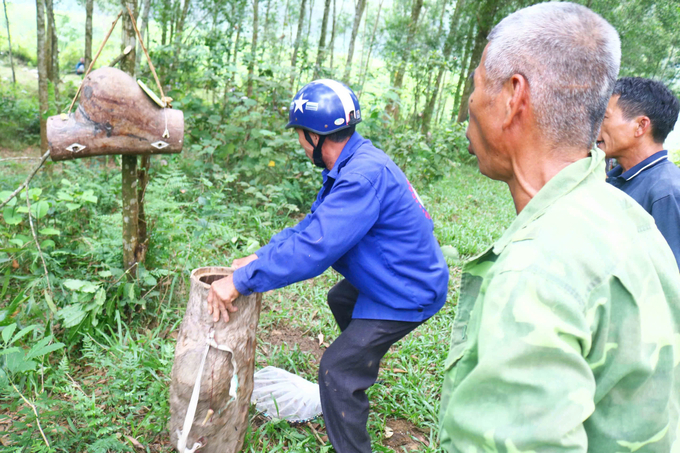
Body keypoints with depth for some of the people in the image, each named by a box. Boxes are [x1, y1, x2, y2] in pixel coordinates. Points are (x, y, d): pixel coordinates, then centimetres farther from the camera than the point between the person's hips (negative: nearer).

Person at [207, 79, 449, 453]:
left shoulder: (364, 175, -31)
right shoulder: (351, 163, 2)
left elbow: (314, 246, -36)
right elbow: (314, 224, 8)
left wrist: (241, 281, -29)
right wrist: (259, 256, 3)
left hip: (407, 292, -10)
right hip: (392, 278, 11)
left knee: (337, 372, -11)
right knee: (340, 300, 33)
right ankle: (362, 367, 57)